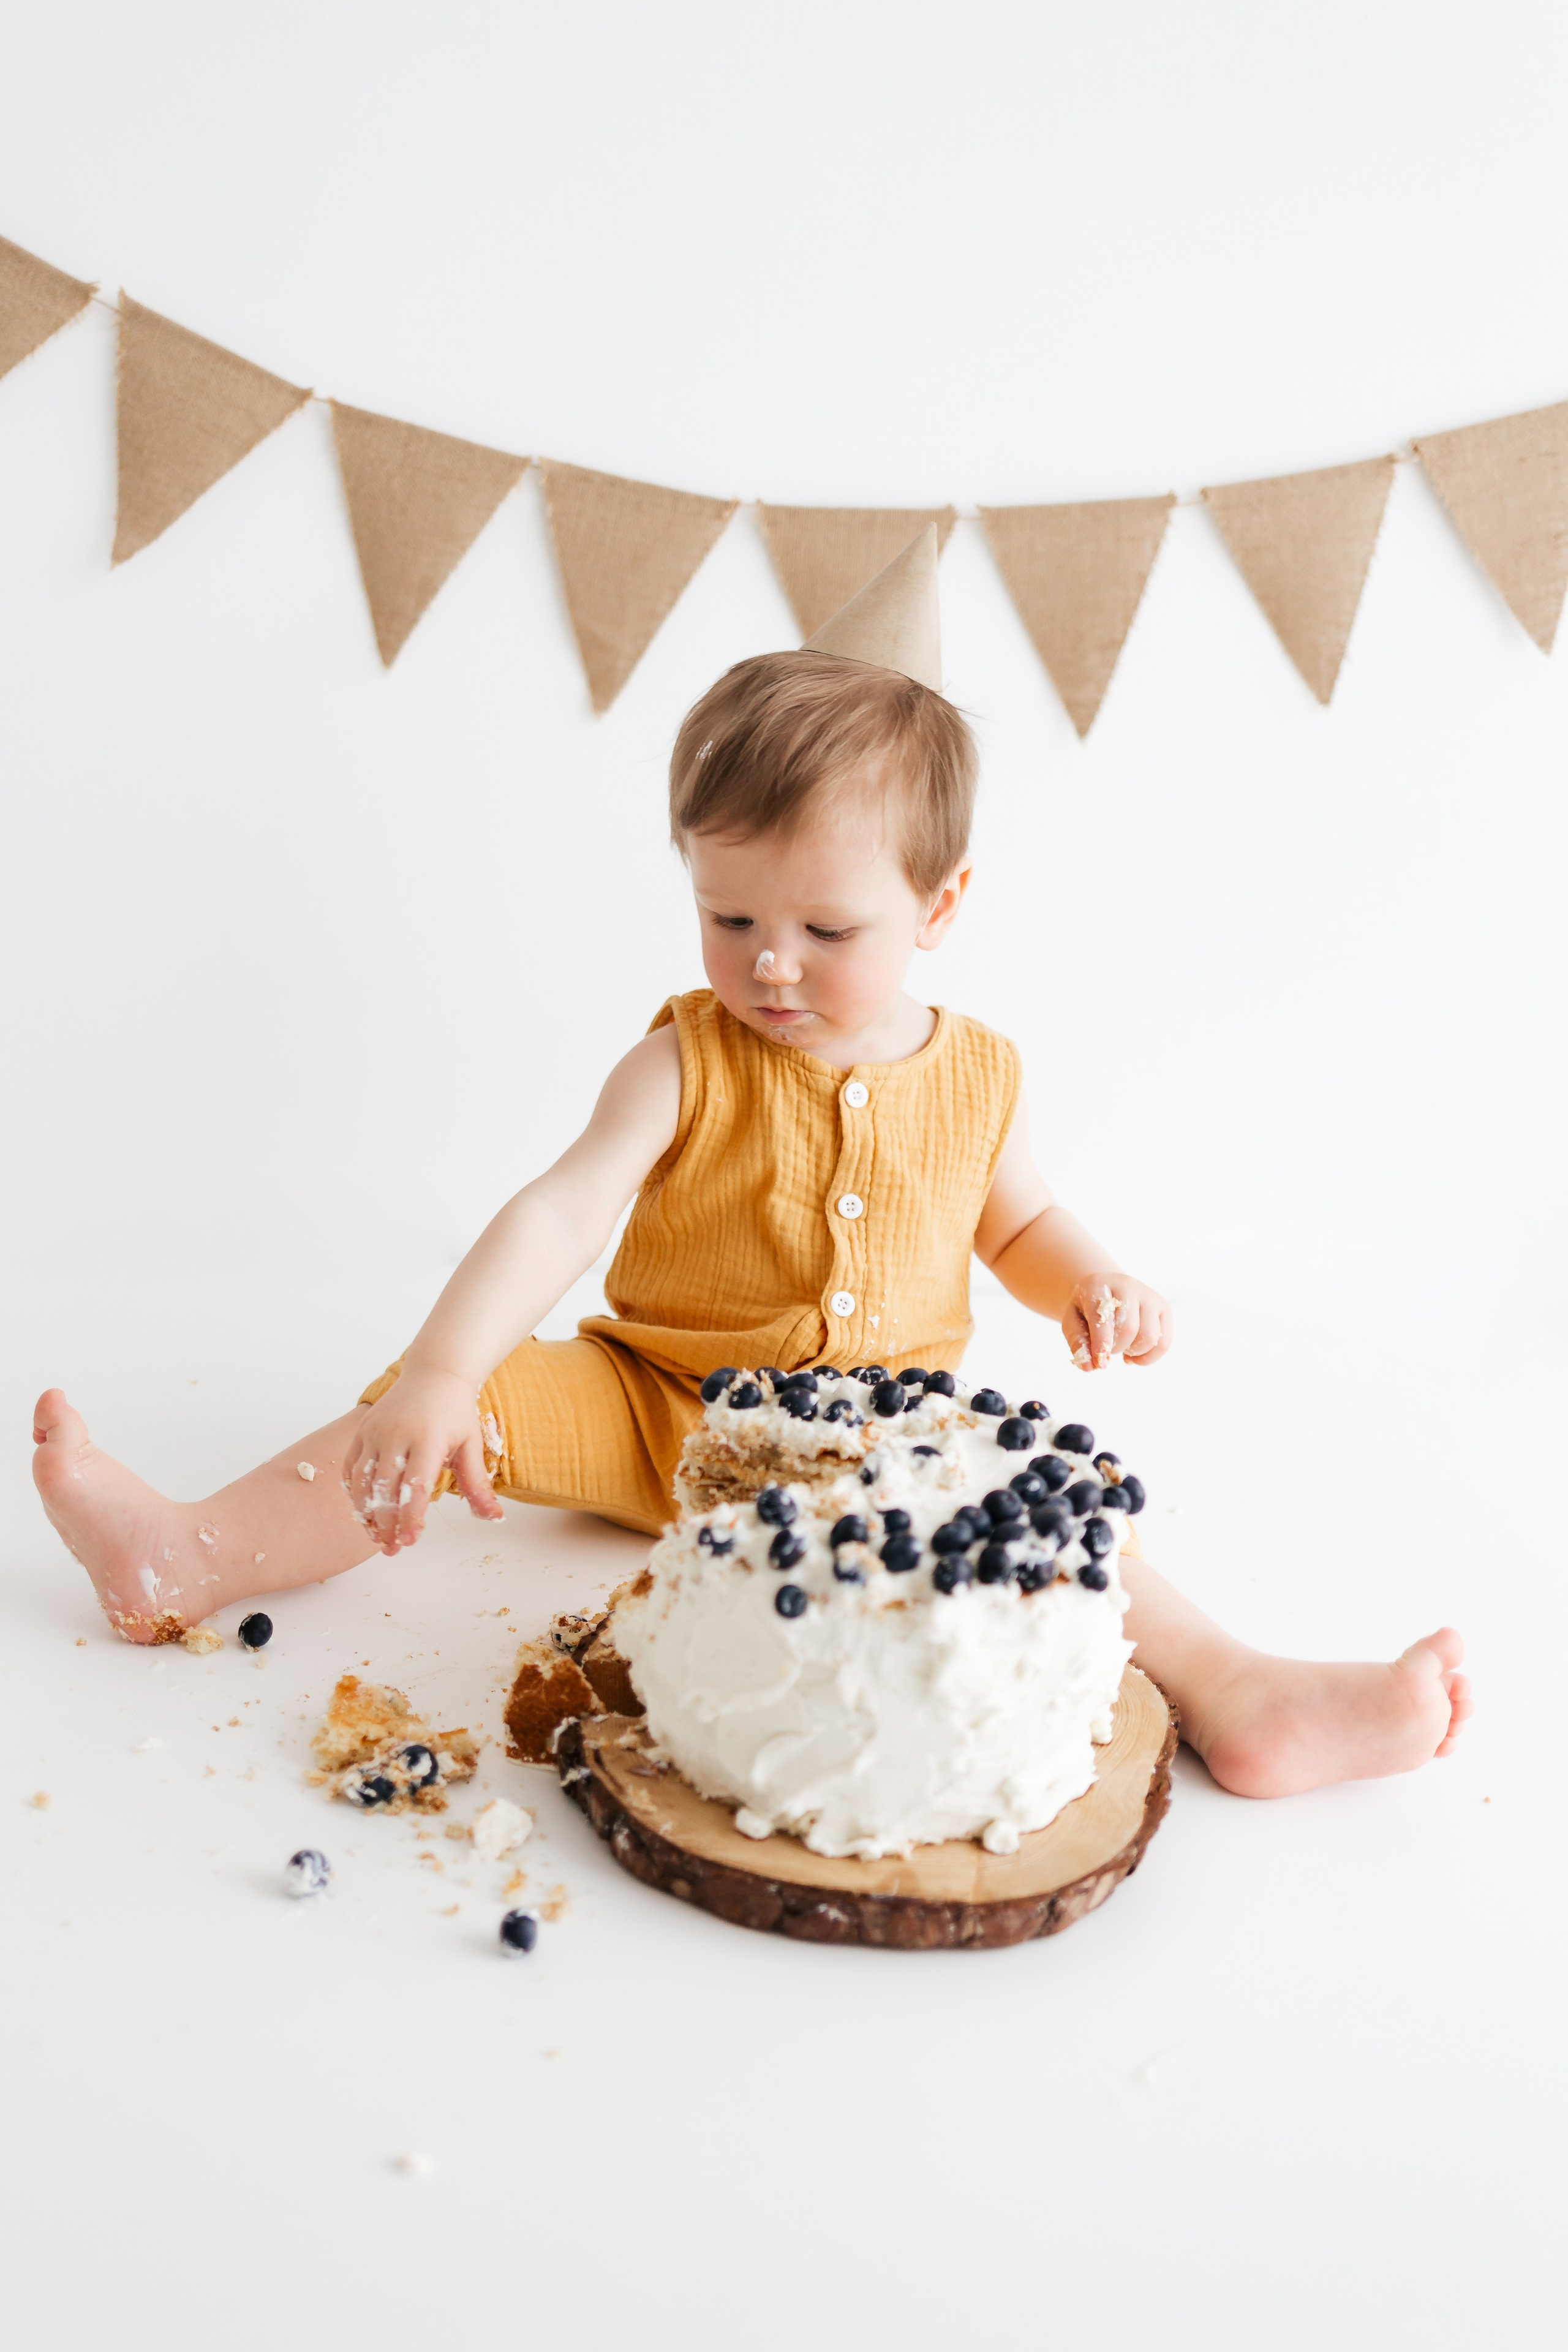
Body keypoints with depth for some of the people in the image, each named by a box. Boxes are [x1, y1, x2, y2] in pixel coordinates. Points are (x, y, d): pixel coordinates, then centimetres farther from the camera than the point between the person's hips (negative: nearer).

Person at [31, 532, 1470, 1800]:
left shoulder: (977, 1078, -1)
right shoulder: (688, 1063, -10)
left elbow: (1019, 1222, 16)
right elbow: (559, 1215, -22)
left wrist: (1091, 1283, -6)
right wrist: (437, 1380, -35)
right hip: (662, 1411, -1)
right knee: (486, 1403, -20)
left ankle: (1233, 1692, -23)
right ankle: (191, 1560, -17)